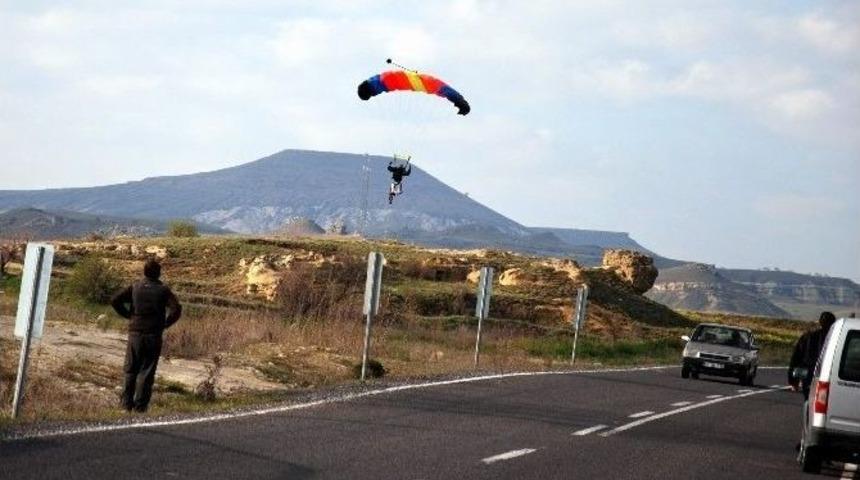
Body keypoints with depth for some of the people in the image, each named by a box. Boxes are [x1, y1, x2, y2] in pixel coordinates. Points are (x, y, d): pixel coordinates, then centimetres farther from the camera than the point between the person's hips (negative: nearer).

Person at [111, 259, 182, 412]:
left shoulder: (135, 287, 3)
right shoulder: (163, 290, -2)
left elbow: (115, 301, -3)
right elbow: (176, 309, -14)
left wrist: (128, 315, 5)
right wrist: (165, 323, -3)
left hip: (135, 334, 2)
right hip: (154, 336, -1)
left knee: (130, 370, 12)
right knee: (147, 371, 4)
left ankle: (127, 402, 10)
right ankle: (140, 405, 2)